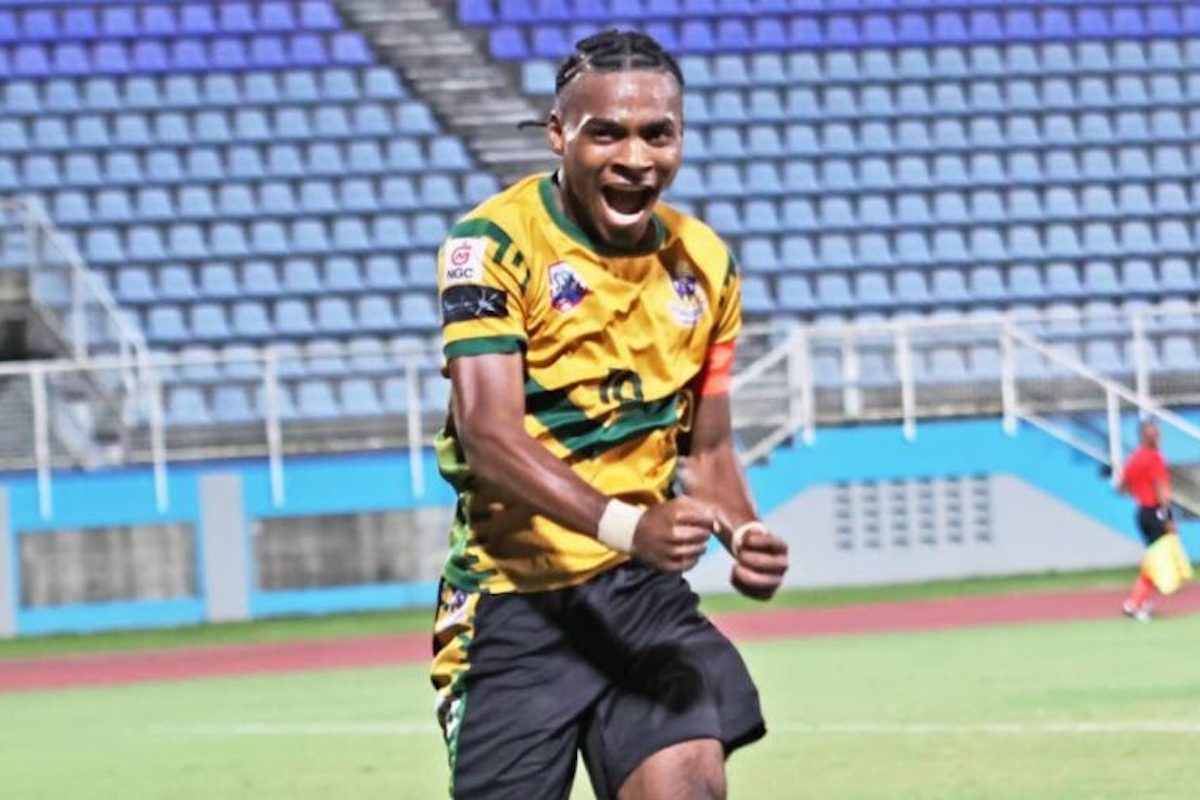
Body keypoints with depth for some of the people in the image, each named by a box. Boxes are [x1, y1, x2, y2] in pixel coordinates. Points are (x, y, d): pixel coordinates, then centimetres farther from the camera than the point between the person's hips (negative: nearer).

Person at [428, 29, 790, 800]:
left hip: (643, 590, 4)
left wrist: (743, 531, -7)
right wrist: (626, 524, -36)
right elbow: (488, 433, -22)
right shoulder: (496, 244, -12)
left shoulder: (705, 264, 7)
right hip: (513, 594, -4)